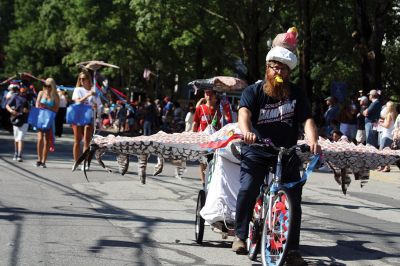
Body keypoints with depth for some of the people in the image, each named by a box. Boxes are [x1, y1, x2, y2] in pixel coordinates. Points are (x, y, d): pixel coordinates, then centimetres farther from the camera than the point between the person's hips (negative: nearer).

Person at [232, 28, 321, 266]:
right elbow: (244, 112, -22)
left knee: (294, 197, -8)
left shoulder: (297, 94, 3)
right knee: (248, 190, -22)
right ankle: (240, 235, -1)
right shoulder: (254, 91, -3)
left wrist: (313, 140, -31)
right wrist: (246, 131, -44)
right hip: (257, 151, -2)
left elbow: (307, 119, -9)